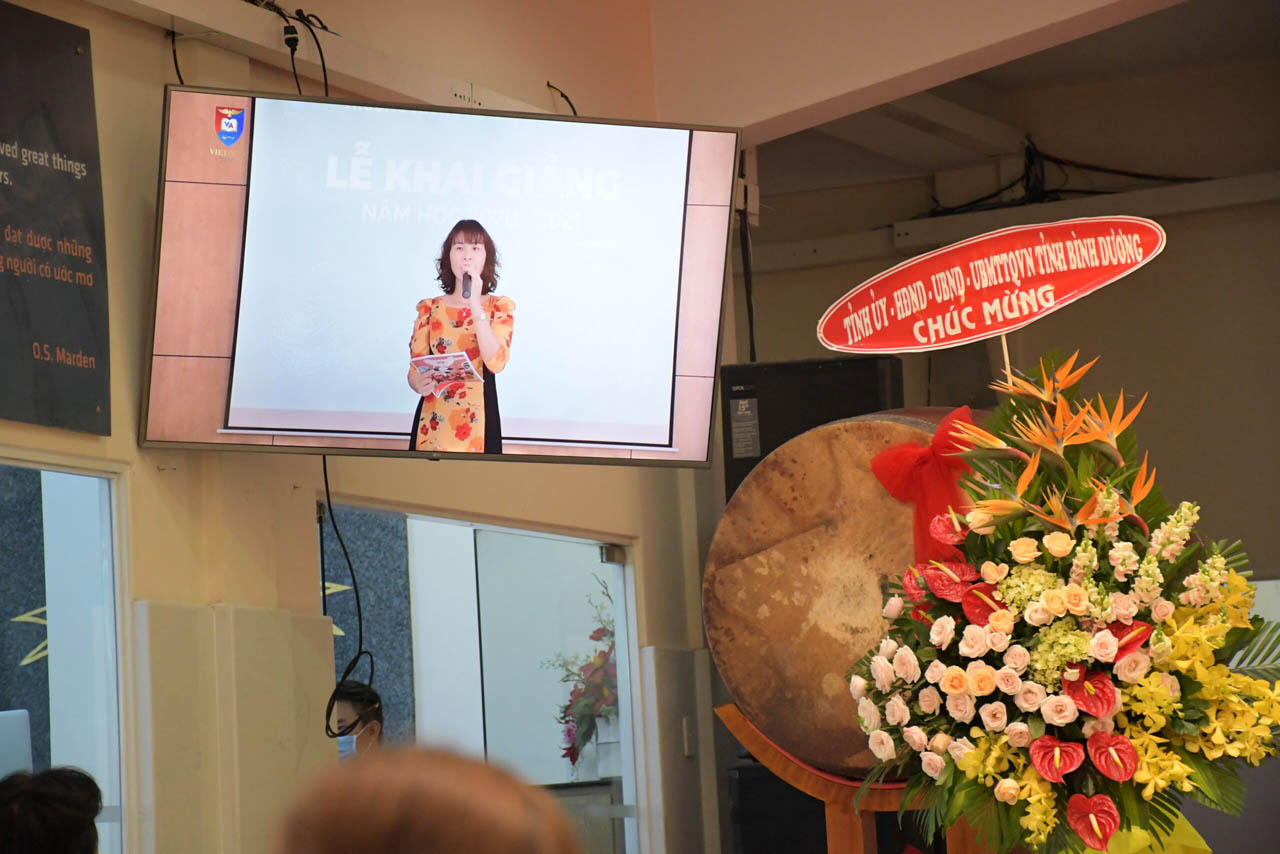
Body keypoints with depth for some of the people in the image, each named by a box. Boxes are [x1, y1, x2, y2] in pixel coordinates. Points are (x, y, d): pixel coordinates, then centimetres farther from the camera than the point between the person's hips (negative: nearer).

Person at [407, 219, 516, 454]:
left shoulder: (500, 307, 2)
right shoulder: (429, 308, 6)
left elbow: (495, 362, -15)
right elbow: (415, 370, 5)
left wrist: (475, 304, -16)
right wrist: (419, 384, -20)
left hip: (478, 421, -1)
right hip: (432, 421, 2)